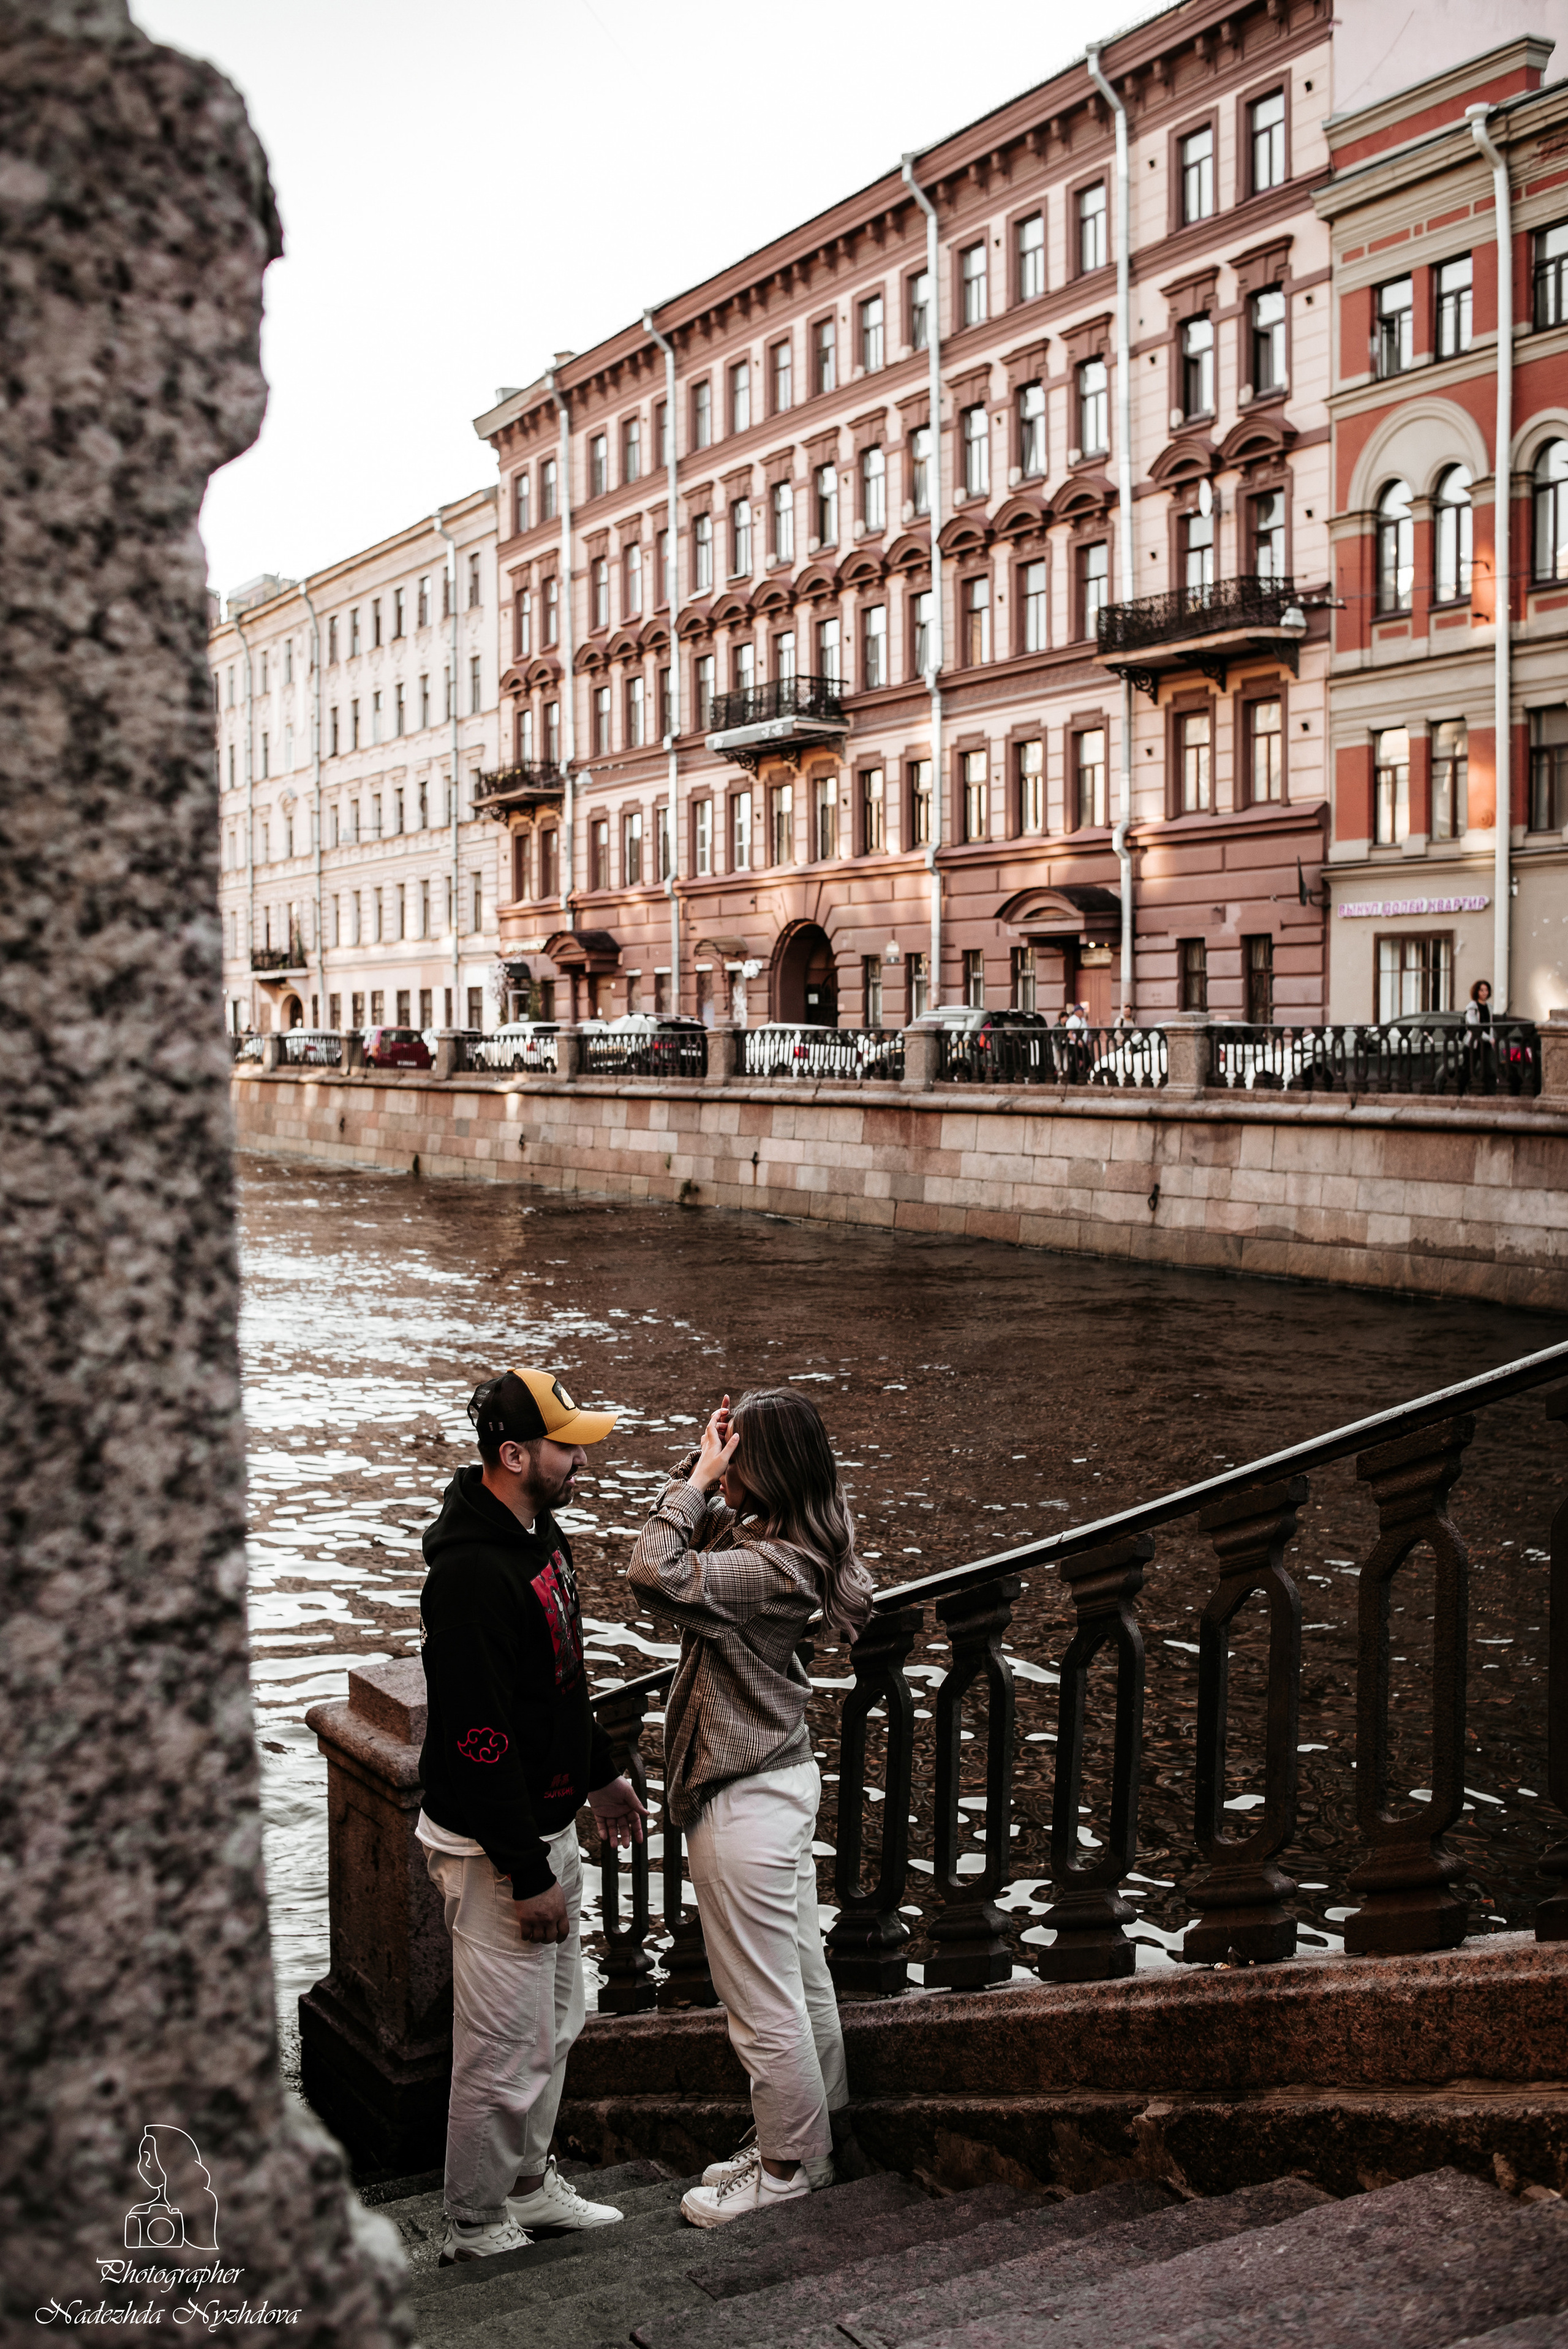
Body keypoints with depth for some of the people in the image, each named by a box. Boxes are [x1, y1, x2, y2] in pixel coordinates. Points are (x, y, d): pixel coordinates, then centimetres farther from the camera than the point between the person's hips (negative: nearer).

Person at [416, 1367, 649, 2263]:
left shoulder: (541, 1531, 5)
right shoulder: (472, 1572, -28)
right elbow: (479, 1739, -27)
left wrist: (601, 1771, 23)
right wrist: (528, 1876, -23)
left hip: (550, 1825, 10)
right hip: (496, 1849, -10)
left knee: (557, 2022, 22)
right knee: (507, 2048, 4)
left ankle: (529, 2184, 40)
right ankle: (478, 2231, 23)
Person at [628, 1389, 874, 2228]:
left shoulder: (771, 1566, -28)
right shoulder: (776, 1537, 1)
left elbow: (654, 1574, -38)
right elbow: (688, 1537, 14)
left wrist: (698, 1476, -28)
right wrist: (700, 1468, -3)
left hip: (745, 1800, -10)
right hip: (781, 1774, 10)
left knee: (761, 1999, 8)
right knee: (800, 1973, 23)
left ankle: (790, 2163, 25)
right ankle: (819, 2130, 38)